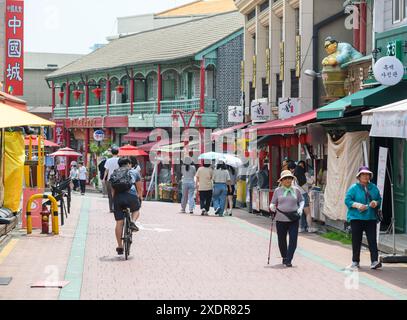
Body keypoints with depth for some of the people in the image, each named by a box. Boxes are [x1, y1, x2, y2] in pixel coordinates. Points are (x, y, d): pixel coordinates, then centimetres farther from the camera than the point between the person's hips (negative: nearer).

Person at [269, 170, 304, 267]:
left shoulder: (296, 190, 6)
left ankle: (288, 260, -4)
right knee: (282, 240, 8)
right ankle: (284, 257, 29)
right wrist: (272, 207, -13)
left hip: (294, 219, 0)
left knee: (293, 239, -8)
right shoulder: (278, 191, 4)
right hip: (281, 219, 0)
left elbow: (301, 200, 19)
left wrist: (300, 208, 0)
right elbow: (273, 203, 9)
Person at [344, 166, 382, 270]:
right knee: (356, 241, 4)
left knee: (372, 239, -5)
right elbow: (347, 200, -5)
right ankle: (355, 261, 16)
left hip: (371, 218, 2)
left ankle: (374, 261, -8)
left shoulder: (373, 188, 11)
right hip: (356, 218, -2)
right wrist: (357, 205, -20)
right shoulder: (354, 188, 0)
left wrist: (376, 203, -7)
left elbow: (379, 199, 16)